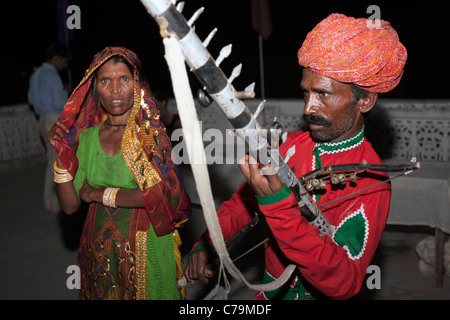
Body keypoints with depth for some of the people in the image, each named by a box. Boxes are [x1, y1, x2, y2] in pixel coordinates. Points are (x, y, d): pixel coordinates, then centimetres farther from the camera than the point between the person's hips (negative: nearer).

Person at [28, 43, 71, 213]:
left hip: (44, 120, 10)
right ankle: (58, 203, 1)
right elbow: (59, 104, -21)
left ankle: (49, 200, 22)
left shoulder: (36, 75, 14)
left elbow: (31, 99, 21)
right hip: (56, 121, -10)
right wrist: (65, 91, -2)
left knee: (52, 161, 16)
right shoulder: (52, 76, -16)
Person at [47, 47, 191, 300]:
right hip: (100, 250, 4)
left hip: (146, 248, -3)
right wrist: (62, 153, -10)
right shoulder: (87, 137, 2)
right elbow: (70, 206, 1)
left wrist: (101, 194, -13)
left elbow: (161, 193, -23)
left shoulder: (150, 132, -10)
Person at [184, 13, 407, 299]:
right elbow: (246, 198, 6)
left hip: (317, 294, -5)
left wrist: (277, 203, -43)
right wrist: (207, 243, -9)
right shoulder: (294, 144, -6)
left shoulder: (369, 184, -24)